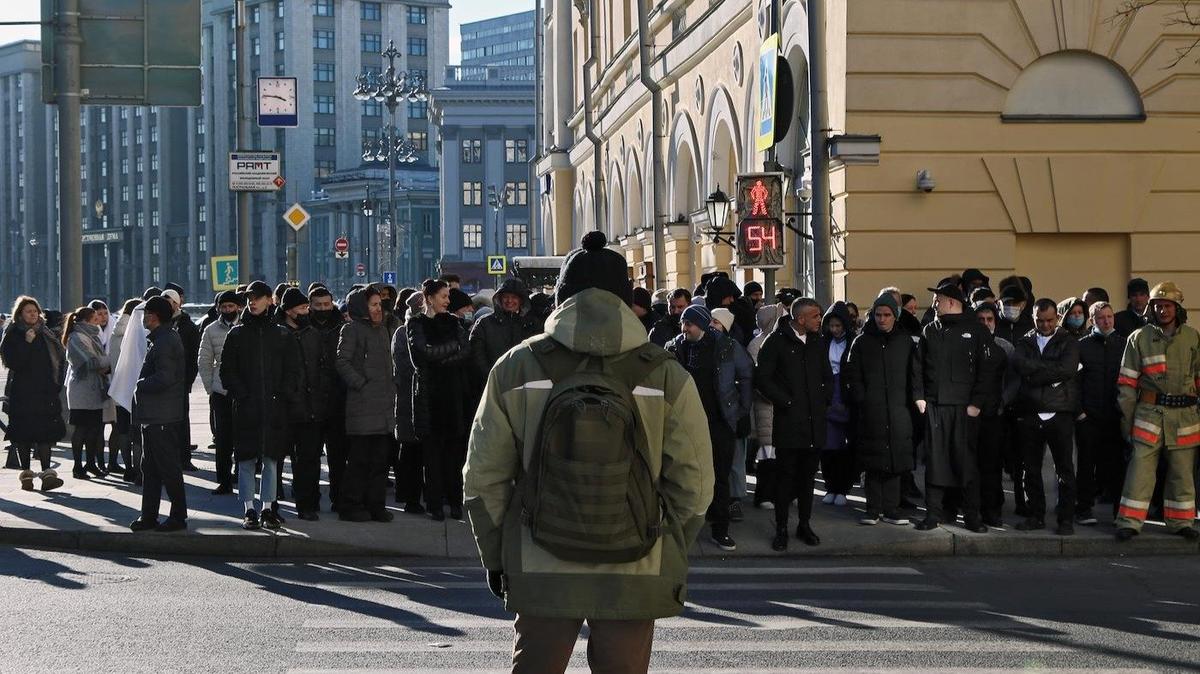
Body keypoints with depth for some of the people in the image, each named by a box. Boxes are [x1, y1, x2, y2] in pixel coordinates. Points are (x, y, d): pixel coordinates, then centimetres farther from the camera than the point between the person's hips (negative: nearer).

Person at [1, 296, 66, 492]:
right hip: (21, 394, -3)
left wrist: (56, 384, 8)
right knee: (23, 435, -2)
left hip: (44, 393, 3)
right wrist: (27, 343, -20)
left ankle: (47, 473, -10)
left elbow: (60, 357, 18)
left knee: (45, 433, -6)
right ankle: (26, 474, 4)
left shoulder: (45, 335, 13)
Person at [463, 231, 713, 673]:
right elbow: (693, 483, 0)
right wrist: (670, 556, 13)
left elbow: (483, 476, 3)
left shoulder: (516, 368, 0)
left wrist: (495, 555, 14)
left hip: (540, 571, 0)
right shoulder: (666, 376, -2)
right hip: (635, 572, 0)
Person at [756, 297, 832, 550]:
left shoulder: (818, 342, 12)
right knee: (785, 475, -2)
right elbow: (762, 378, -8)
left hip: (814, 421, 5)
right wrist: (785, 402, -10)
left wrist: (825, 401, 9)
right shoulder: (776, 342, -6)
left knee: (808, 475, 10)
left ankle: (804, 525, 20)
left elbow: (827, 376, 23)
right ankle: (781, 529, 4)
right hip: (788, 421, -5)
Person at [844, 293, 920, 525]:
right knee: (873, 463, 0)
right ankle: (873, 508, 6)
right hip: (870, 414, 0)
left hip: (898, 411, 1)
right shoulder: (862, 343, 8)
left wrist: (912, 400, 0)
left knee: (895, 462, 0)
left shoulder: (906, 342, 9)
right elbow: (852, 375, 7)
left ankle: (891, 508, 7)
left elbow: (915, 374, 10)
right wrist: (862, 399, -4)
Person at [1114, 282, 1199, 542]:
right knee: (1140, 467, -6)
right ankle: (1129, 521, -2)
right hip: (1149, 412, -2)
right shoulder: (1139, 338, 3)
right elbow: (1127, 381, 4)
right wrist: (1126, 417, 1)